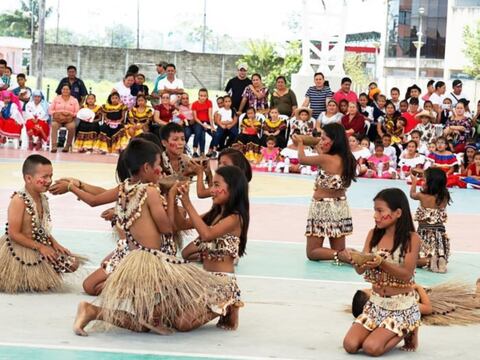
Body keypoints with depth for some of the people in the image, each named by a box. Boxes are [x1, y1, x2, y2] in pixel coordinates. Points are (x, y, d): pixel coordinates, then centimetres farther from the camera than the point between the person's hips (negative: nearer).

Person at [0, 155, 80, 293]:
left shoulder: (43, 199, 4)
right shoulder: (19, 200, -20)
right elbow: (14, 234, -22)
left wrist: (54, 243, -1)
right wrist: (40, 247, -20)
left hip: (39, 250, 8)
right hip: (19, 252, -8)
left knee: (72, 263, 4)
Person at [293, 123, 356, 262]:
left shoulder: (326, 159, -20)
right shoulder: (347, 159, -1)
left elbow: (302, 159, -3)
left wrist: (300, 143, 14)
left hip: (323, 208, -7)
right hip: (340, 208, 7)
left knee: (312, 253, 3)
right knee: (339, 250, 15)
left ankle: (341, 256, -20)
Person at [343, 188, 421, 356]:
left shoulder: (411, 239, -12)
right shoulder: (373, 234, 2)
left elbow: (406, 275, -19)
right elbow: (361, 270, -4)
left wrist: (381, 263, -34)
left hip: (402, 306, -5)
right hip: (376, 303, 5)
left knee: (371, 348, -20)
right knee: (350, 345, -12)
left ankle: (406, 331, 8)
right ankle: (385, 332, 16)